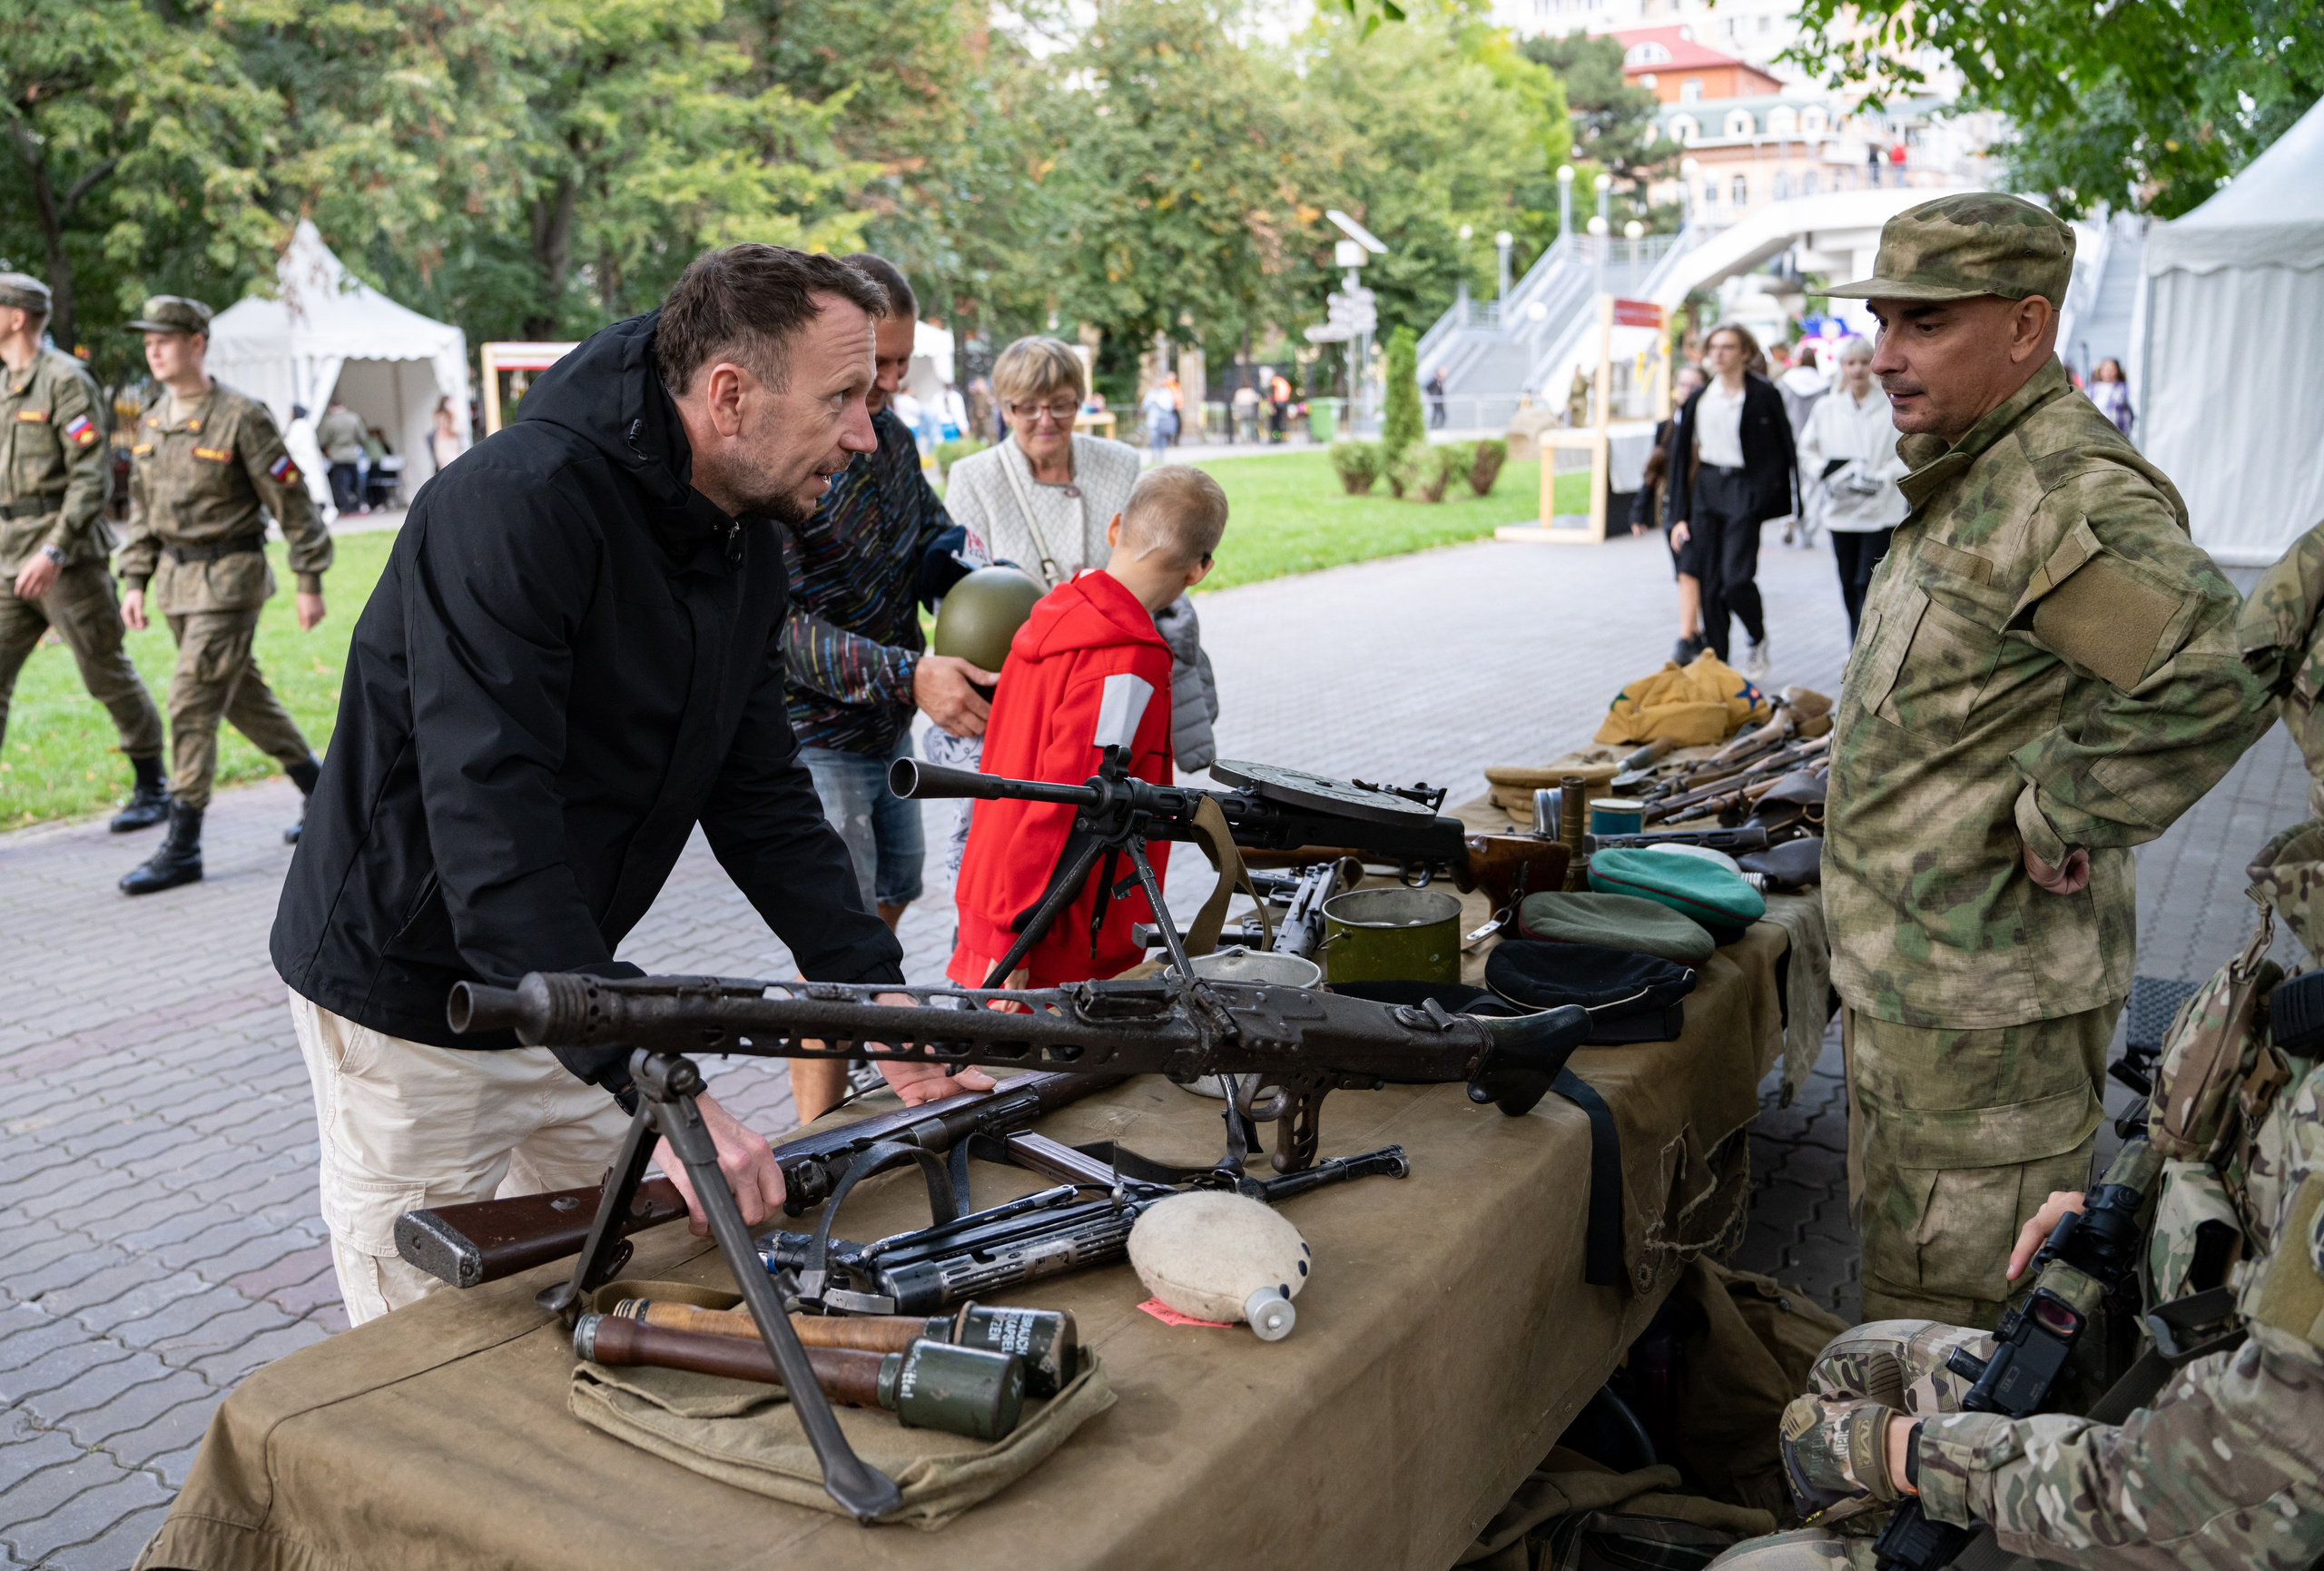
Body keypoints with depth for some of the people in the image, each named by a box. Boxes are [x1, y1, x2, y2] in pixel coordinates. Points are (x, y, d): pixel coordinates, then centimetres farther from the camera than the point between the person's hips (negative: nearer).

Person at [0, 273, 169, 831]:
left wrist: (54, 550, -24)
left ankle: (152, 788, 16)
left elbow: (92, 476, -17)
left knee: (108, 674, 2)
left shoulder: (65, 380, -9)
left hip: (67, 556, -8)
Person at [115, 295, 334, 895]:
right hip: (176, 577, 8)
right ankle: (322, 793, 31)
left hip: (229, 578, -8)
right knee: (244, 695, 15)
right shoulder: (152, 422, 9)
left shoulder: (242, 417, -13)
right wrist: (134, 581, 10)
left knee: (192, 703, -10)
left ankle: (182, 848, -5)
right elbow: (142, 508, 16)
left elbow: (291, 502, -11)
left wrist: (310, 581, -11)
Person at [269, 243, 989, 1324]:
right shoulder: (514, 506, -27)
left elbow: (759, 792, 2)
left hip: (564, 980, 8)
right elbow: (490, 822, -35)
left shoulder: (748, 544, 0)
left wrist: (874, 986, -9)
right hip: (408, 992, -7)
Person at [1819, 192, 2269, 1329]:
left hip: (1986, 997, -10)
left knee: (1953, 1311, 4)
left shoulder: (2070, 491, -21)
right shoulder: (1966, 480, 12)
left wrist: (2055, 815, -24)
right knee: (1900, 1259, 25)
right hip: (1906, 970, 10)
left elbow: (2218, 676, -33)